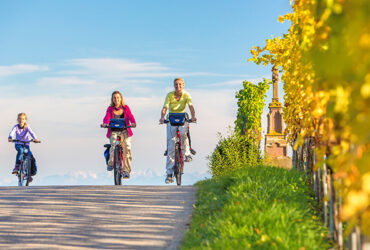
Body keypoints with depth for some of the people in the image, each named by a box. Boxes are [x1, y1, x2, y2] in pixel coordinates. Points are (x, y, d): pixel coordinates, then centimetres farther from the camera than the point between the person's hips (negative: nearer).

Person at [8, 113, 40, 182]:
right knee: (20, 150, -36)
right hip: (18, 144, -1)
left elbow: (31, 133, -26)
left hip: (26, 144, 1)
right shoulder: (16, 127, -9)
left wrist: (35, 139, -45)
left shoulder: (27, 127, -10)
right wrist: (10, 138, -49)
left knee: (32, 159, -11)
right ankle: (16, 167, -32)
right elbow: (12, 132, -26)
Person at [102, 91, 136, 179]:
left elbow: (130, 116, -7)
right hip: (113, 131, 0)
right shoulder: (110, 109, 6)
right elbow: (107, 117, -11)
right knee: (114, 144, -30)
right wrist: (105, 123, -34)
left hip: (124, 131, 0)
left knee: (127, 147, -18)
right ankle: (111, 163, -10)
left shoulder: (126, 108, 8)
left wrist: (133, 123, -30)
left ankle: (126, 170, -13)